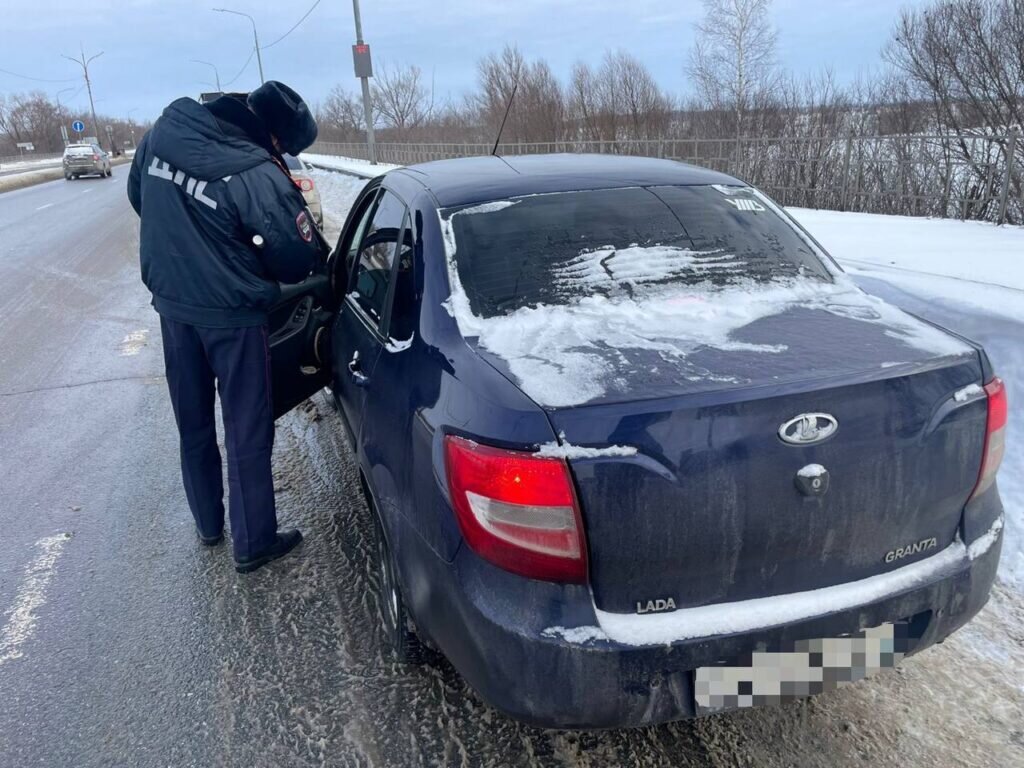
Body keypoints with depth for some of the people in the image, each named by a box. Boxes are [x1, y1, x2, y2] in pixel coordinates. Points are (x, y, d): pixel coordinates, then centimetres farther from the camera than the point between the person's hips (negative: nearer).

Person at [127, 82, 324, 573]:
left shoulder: (162, 134, -4)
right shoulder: (258, 176, -25)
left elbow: (139, 197, 13)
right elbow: (298, 259, -16)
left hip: (171, 303, 7)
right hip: (231, 315, -7)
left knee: (192, 422, 20)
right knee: (247, 431, 8)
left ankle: (208, 524, 37)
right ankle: (253, 544, 20)